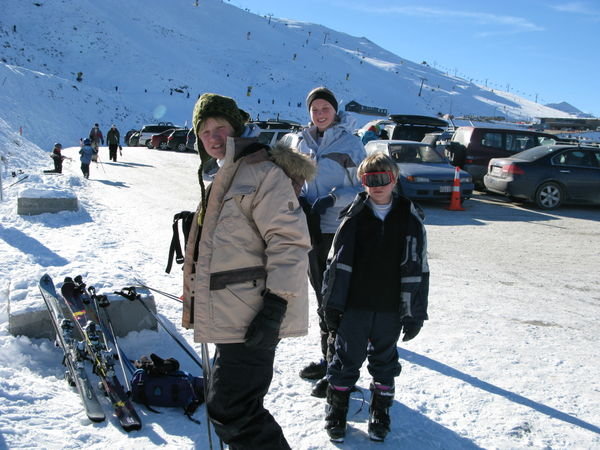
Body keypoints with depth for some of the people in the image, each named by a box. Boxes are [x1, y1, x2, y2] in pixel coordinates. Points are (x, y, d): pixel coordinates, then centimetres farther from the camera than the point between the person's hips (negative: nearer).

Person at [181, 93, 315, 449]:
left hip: (251, 317, -10)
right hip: (231, 314, 10)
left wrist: (275, 305, -26)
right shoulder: (224, 178, 20)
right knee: (236, 407, 19)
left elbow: (289, 241, -19)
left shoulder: (264, 172, -11)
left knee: (230, 410, -9)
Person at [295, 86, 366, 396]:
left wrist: (334, 198, -20)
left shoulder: (350, 143, -7)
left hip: (339, 231, -6)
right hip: (312, 230, 6)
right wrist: (300, 201, -1)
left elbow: (364, 187, -7)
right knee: (322, 297, 15)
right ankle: (328, 358, 29)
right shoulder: (305, 143, 11)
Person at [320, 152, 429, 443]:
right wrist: (331, 305, -2)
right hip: (354, 306, 0)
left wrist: (414, 314, -3)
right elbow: (337, 263, 0)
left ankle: (380, 414, 33)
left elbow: (417, 270, -2)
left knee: (384, 363, 15)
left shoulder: (409, 219, -3)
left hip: (390, 309, 0)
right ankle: (336, 413, 27)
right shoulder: (353, 217, -3)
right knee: (345, 361, 10)